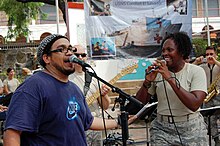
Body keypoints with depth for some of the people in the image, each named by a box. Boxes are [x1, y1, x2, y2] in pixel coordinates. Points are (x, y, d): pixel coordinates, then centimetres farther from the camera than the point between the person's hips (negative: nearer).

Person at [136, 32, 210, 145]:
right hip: (162, 129, 2)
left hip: (191, 129, -2)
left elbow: (194, 105, -21)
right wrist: (147, 82, -13)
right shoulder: (158, 72, 3)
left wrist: (170, 79, -23)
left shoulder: (196, 71, -6)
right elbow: (140, 103, 4)